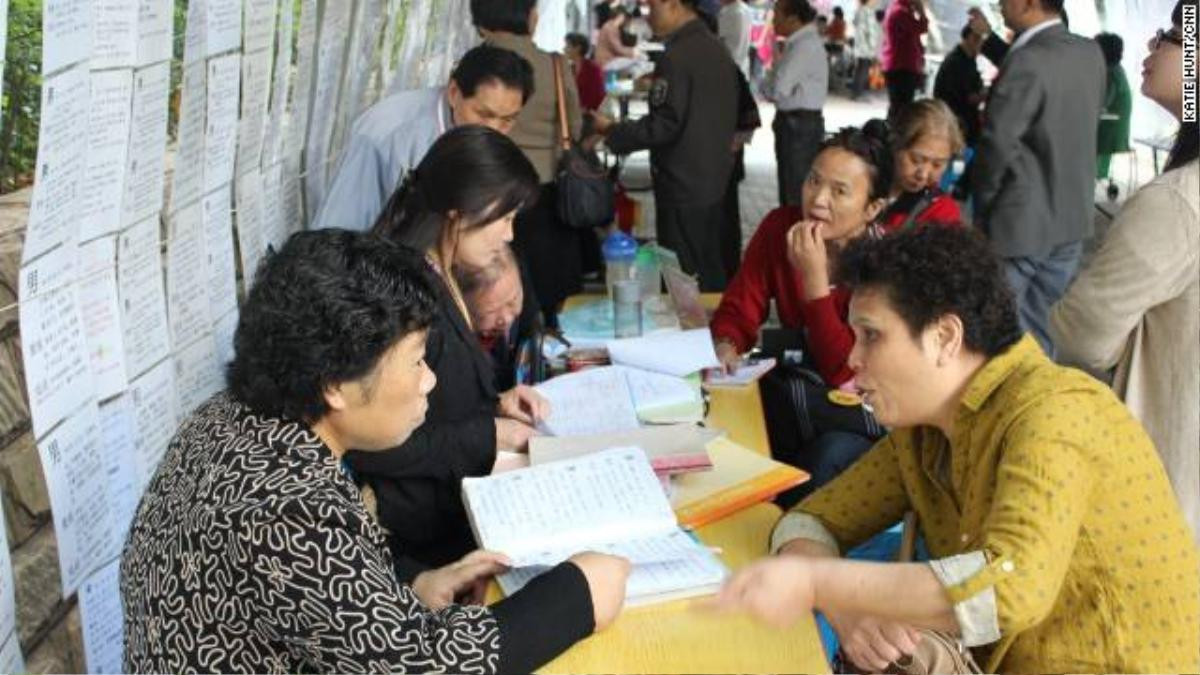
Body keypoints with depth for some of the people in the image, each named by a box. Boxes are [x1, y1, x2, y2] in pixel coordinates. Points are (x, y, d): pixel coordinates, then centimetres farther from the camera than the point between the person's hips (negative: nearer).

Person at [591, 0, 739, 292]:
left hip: (682, 188, -9)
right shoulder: (716, 48, 10)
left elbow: (664, 124, -20)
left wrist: (612, 131, -10)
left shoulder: (677, 56, -18)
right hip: (714, 180, 9)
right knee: (711, 270, 17)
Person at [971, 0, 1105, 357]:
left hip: (1021, 220, -7)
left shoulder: (1027, 62, -21)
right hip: (1072, 217, 7)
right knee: (1043, 331, 17)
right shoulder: (1091, 54, 3)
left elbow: (998, 145, -19)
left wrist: (982, 206, -4)